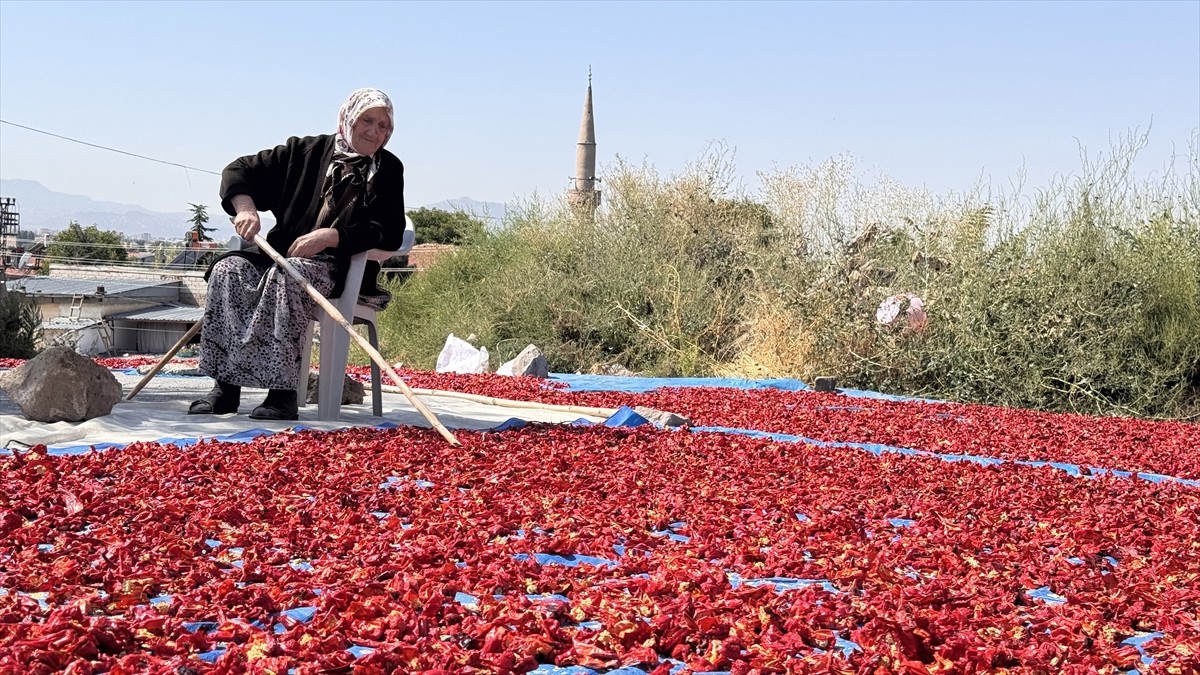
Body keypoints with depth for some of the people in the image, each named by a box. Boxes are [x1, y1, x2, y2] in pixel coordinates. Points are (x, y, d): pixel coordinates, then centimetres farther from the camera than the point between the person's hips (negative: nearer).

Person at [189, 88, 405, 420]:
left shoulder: (388, 170, 7)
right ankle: (225, 386, -25)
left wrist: (330, 236, -17)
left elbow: (391, 234, -5)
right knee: (228, 270, -25)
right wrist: (245, 208, -10)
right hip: (281, 253, 4)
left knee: (284, 277, -36)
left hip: (337, 267, -4)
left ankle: (283, 393, -38)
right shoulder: (306, 151, 11)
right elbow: (239, 170, 13)